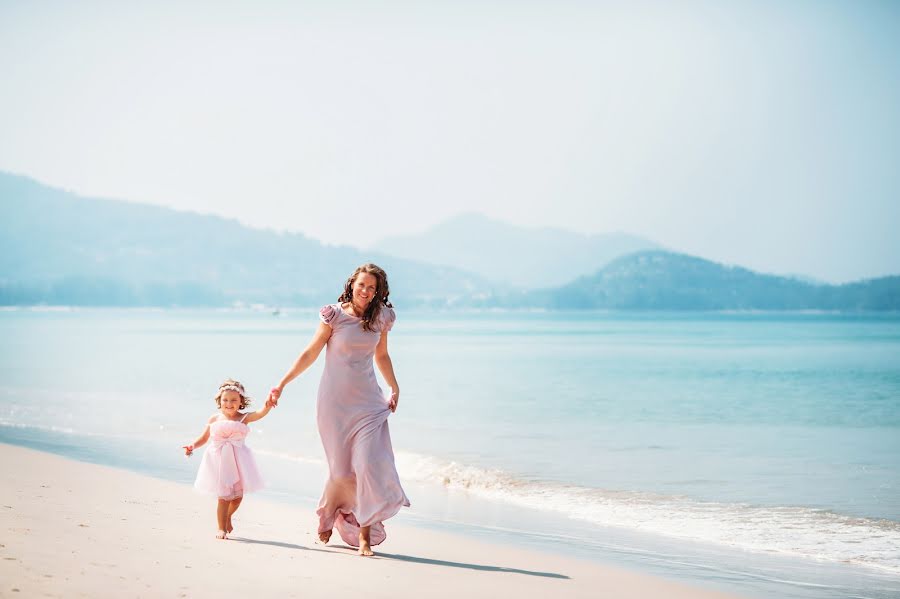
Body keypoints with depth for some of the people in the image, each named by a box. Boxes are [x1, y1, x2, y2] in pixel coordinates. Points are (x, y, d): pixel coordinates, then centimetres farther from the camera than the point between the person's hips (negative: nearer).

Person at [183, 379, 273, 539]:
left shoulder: (244, 418, -2)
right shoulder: (214, 419, 2)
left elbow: (260, 414, -20)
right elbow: (204, 437, 11)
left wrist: (268, 406, -41)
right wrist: (193, 446, -6)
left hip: (237, 461, 1)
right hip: (219, 461, -1)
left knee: (238, 496, 8)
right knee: (224, 496, -6)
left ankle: (228, 516, 39)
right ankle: (221, 528, 7)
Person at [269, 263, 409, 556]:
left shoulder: (381, 318, 4)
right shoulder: (334, 315, -6)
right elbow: (310, 353, 0)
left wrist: (395, 389, 9)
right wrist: (282, 383, -1)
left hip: (368, 400, 2)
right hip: (335, 399, -2)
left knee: (370, 464, -12)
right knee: (342, 469, 1)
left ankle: (365, 535, -6)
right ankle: (326, 517, 29)